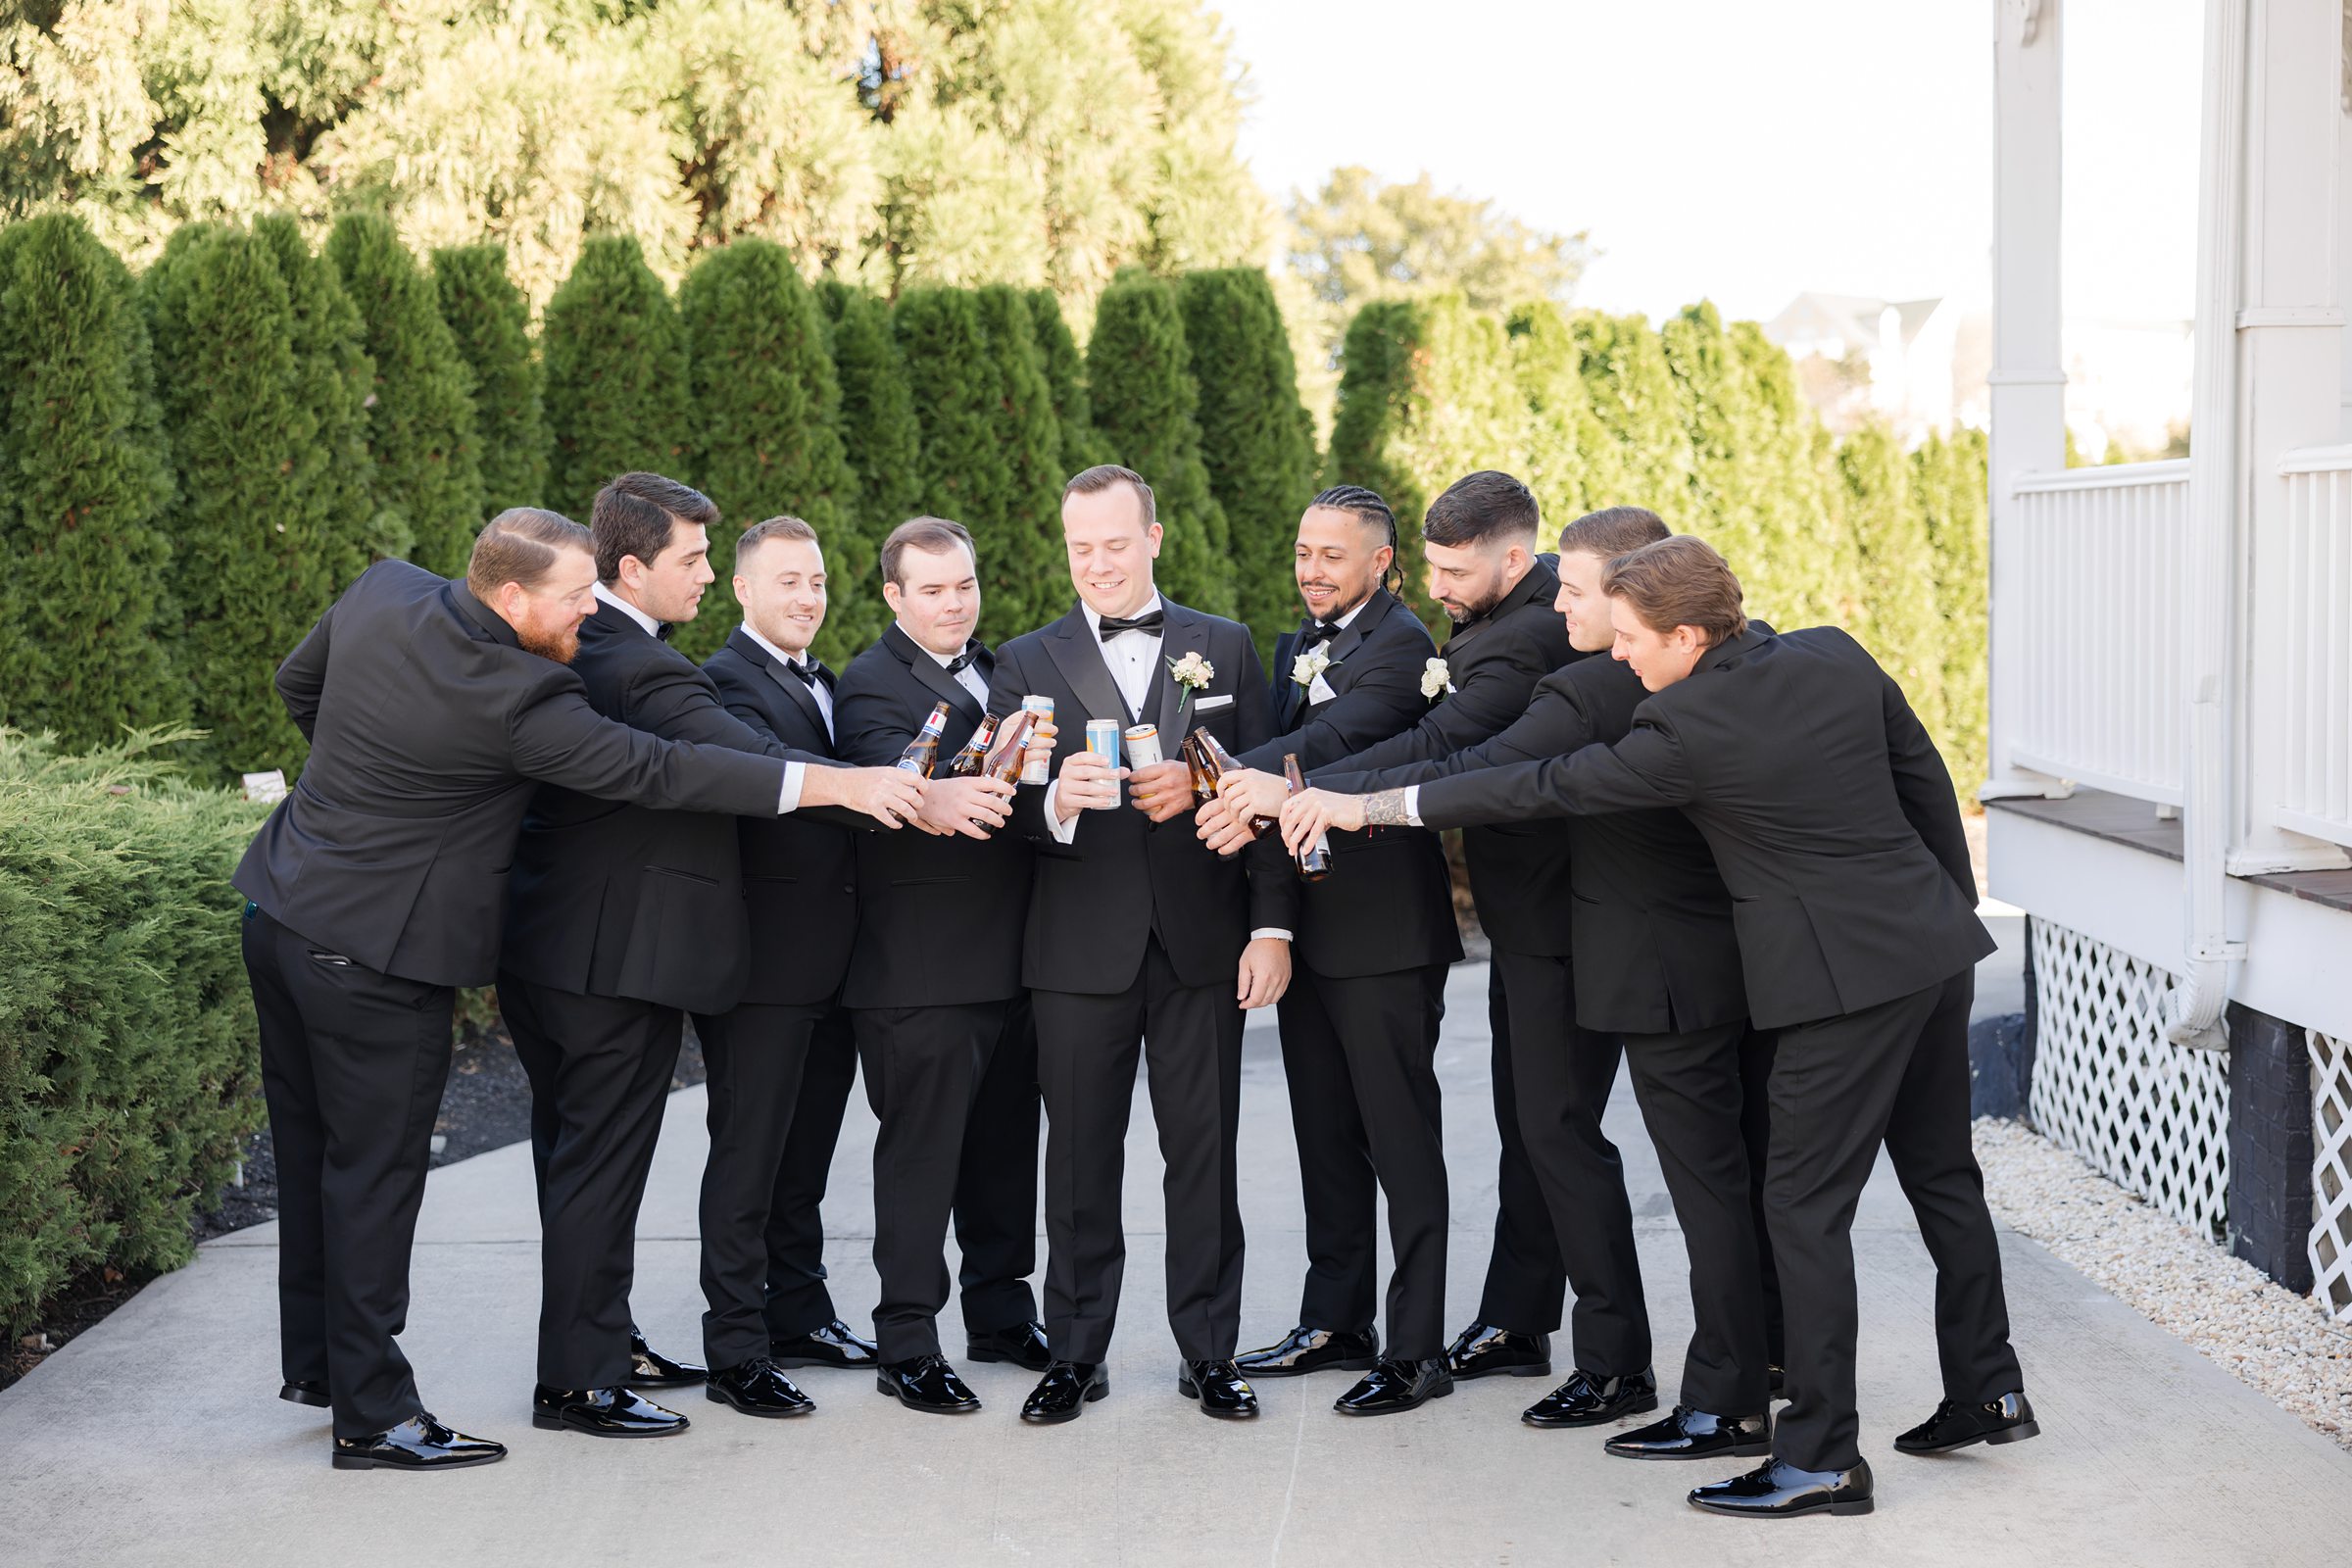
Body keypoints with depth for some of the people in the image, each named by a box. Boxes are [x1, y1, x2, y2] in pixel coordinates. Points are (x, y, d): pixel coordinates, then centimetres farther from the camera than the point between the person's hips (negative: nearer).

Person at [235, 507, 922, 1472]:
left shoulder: (384, 592, 0)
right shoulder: (514, 701, -25)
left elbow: (299, 680, 17)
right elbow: (657, 771, -25)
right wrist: (839, 785, -25)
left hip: (285, 909, 9)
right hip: (374, 953, -9)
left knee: (315, 1154, 19)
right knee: (375, 1170, 1)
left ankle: (317, 1359, 34)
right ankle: (372, 1417, 10)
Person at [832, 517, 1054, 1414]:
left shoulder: (998, 671, 16)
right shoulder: (872, 684, -8)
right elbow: (896, 775, -29)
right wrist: (938, 797, -51)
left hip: (1009, 958, 7)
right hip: (922, 969, -7)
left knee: (1004, 1146, 16)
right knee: (920, 1153, -1)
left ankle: (1002, 1315, 29)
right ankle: (906, 1347, 6)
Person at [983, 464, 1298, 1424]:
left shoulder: (1225, 649, 8)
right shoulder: (1027, 665, 6)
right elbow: (1010, 810, -1)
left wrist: (1272, 926, -3)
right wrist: (1055, 803, -25)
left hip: (1202, 945, 0)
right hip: (1081, 948, 0)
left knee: (1204, 1154, 5)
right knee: (1081, 1157, 7)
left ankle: (1210, 1353, 16)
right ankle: (1076, 1354, 17)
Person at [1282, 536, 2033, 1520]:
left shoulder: (1689, 730, -18)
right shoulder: (1836, 656, 2)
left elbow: (1539, 789, -14)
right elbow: (1925, 776, 11)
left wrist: (1361, 805, -8)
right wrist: (1955, 903, 23)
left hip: (1844, 977, -9)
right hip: (1932, 947, 9)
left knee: (1806, 1206, -2)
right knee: (1943, 1178, 19)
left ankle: (1821, 1458, 1)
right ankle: (1988, 1394, 29)